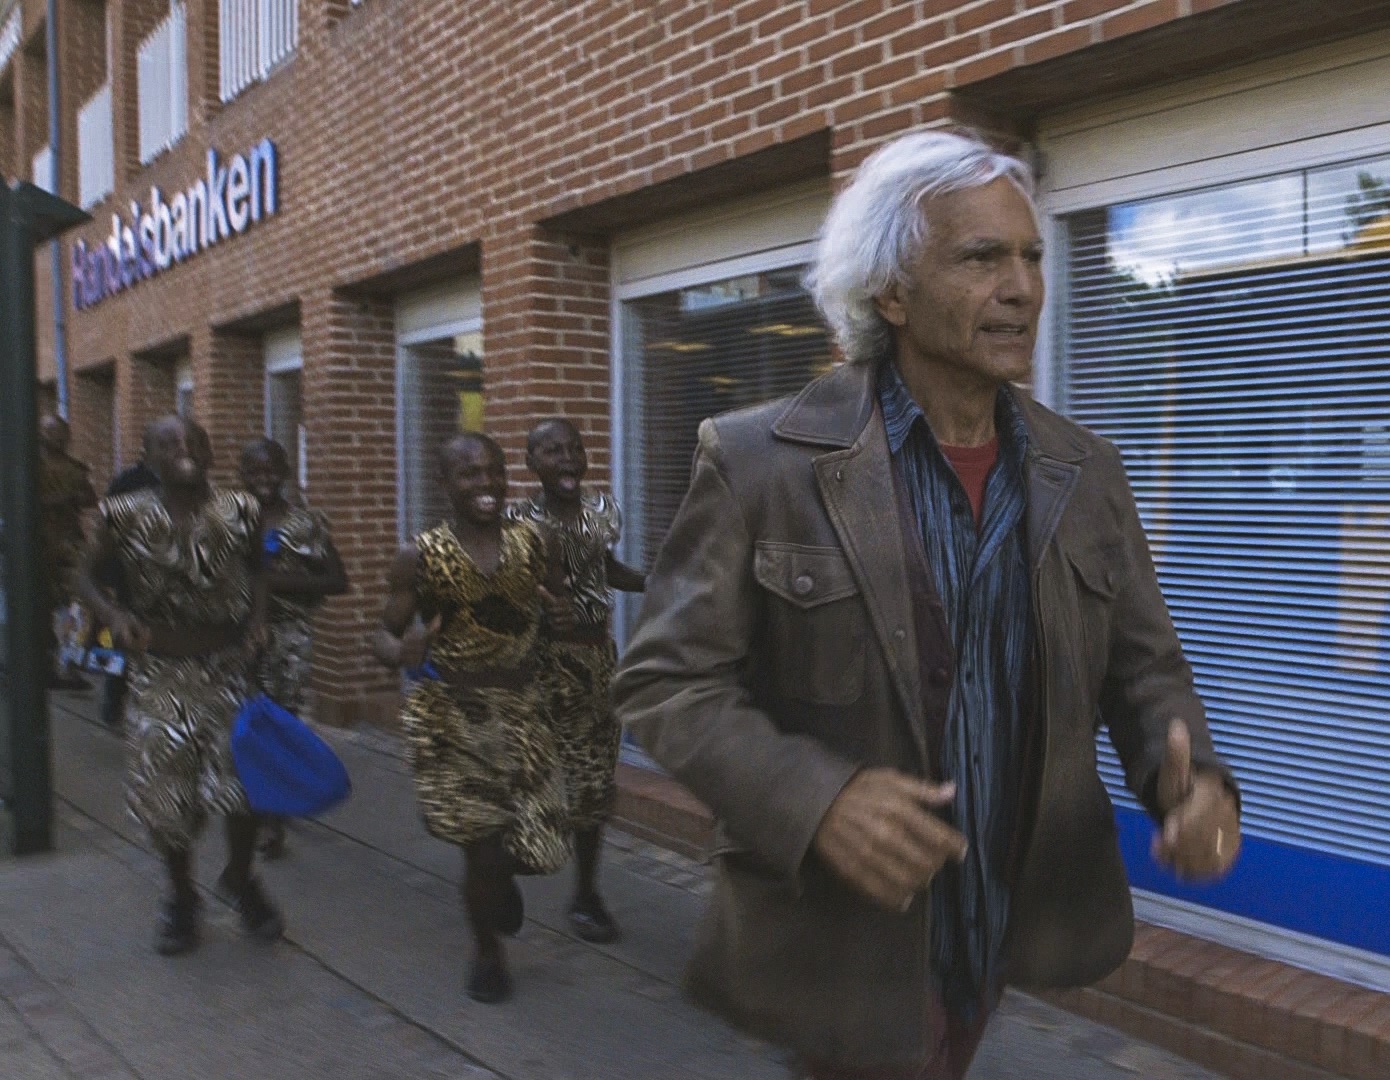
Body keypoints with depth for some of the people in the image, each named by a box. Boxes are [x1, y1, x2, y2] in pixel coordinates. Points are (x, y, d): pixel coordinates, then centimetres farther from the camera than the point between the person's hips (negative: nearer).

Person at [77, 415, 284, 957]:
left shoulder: (240, 511, -3)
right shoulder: (125, 515, -6)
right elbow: (90, 577, 6)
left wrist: (258, 619, -2)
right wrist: (116, 617, -12)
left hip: (228, 663, 0)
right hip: (159, 668, 0)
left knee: (243, 778, -4)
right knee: (164, 785, 5)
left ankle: (242, 882, 26)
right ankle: (182, 897, 31)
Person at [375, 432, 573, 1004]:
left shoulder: (532, 540, 1)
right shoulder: (420, 555, -6)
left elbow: (558, 602, 14)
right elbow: (386, 634, 0)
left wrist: (562, 612, -10)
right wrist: (402, 651, -24)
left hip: (521, 709, 3)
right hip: (450, 715, -2)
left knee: (542, 844, -1)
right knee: (482, 844, 0)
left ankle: (501, 876, 39)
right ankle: (487, 952, 31)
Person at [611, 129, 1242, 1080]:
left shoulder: (1086, 473, 1)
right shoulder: (761, 460, -13)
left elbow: (1143, 666, 8)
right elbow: (666, 679, -11)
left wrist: (1192, 777, -14)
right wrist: (813, 799, -26)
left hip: (1016, 918, 5)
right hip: (845, 928, -4)